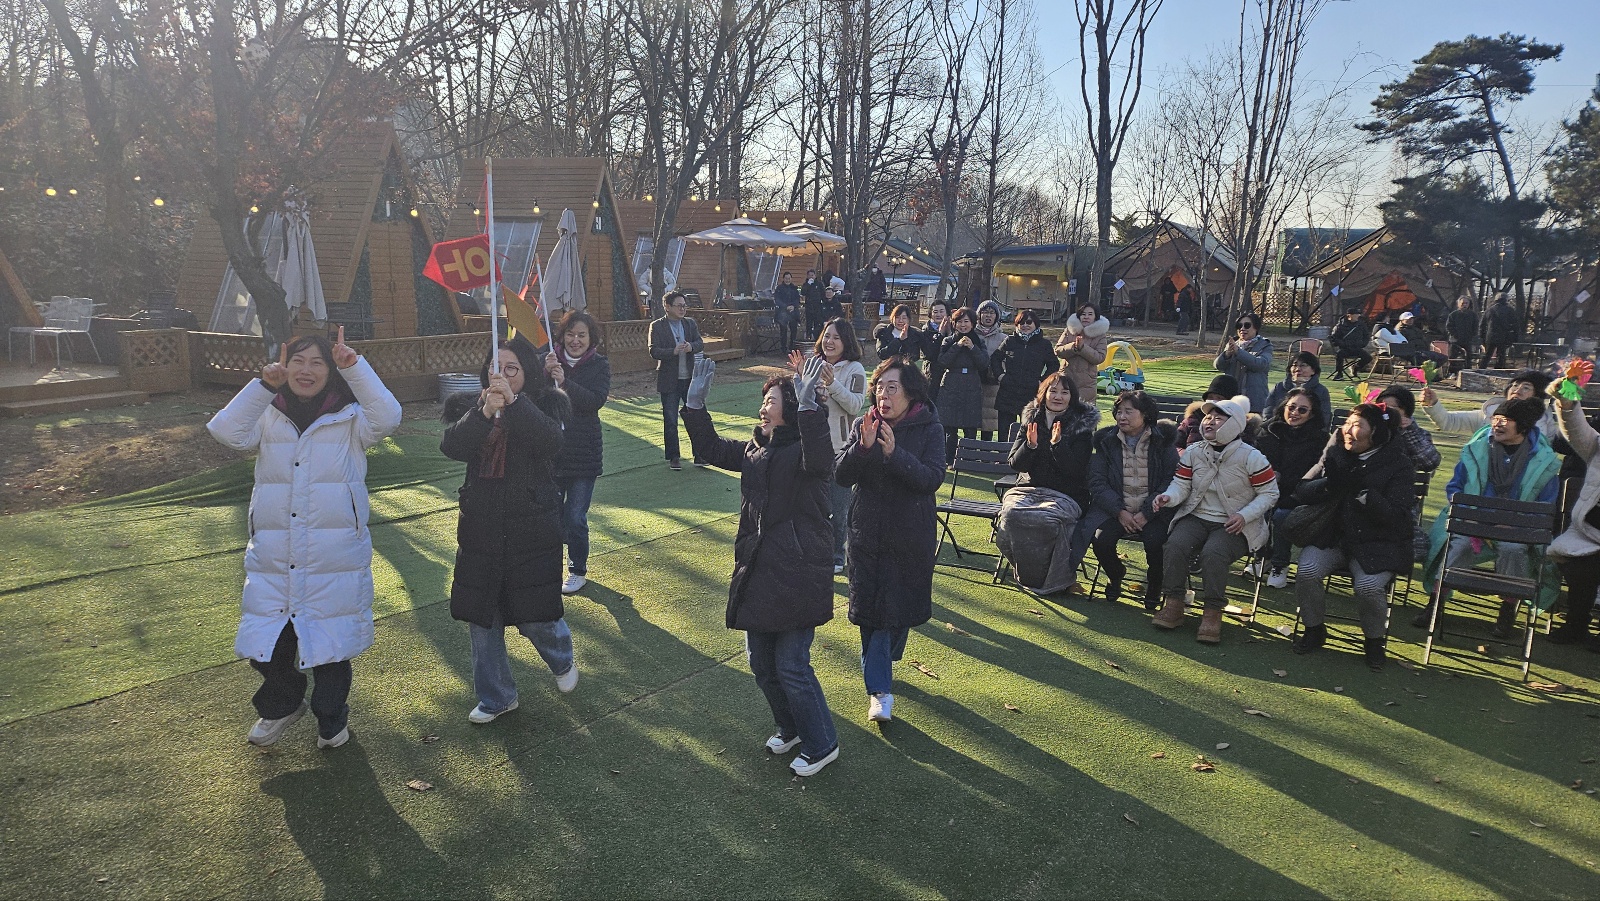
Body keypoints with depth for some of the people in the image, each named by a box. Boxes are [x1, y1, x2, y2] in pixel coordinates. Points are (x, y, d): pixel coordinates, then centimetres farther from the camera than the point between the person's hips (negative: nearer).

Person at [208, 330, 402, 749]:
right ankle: (282, 704, 39)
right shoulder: (268, 418, 8)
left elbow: (387, 418, -20)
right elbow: (226, 431, -10)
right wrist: (263, 384, -17)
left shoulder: (350, 419, -1)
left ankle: (331, 717, 34)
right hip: (272, 559, 3)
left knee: (330, 645, 9)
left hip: (334, 559, -2)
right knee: (265, 646, 8)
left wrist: (355, 367, -23)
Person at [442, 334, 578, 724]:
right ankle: (496, 697, 30)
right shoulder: (471, 407, 4)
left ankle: (562, 660, 36)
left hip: (532, 530, -3)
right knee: (480, 617, 10)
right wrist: (484, 413, -31)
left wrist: (513, 402, -34)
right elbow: (452, 446, -15)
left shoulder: (546, 404, -2)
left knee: (535, 614, 0)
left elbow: (551, 442, -23)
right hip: (480, 529, 3)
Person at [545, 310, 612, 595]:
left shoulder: (599, 365, -2)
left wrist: (564, 382, -28)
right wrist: (545, 373, -26)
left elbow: (596, 400, -17)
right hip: (550, 450, 2)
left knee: (575, 517, -2)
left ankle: (578, 571, 18)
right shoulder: (550, 360, 1)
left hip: (583, 452, -2)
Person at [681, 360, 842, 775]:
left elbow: (818, 462, -37)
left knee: (791, 667, -1)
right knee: (761, 663, 18)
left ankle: (822, 745, 20)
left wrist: (808, 405, -44)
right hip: (756, 576, 8)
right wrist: (695, 402, 7)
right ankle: (790, 728, 41)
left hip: (797, 577, -8)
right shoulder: (754, 452, 10)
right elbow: (710, 448, 19)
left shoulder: (804, 450, -14)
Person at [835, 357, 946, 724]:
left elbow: (933, 479, -20)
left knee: (900, 604, 9)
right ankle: (879, 690, 10)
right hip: (867, 532, 2)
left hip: (911, 535, -1)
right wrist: (863, 447, -25)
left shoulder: (930, 429, -9)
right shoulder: (863, 426, -2)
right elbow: (841, 475, -8)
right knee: (871, 606, 1)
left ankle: (880, 664, 38)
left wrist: (895, 453, -32)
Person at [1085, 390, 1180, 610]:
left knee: (1155, 541, -29)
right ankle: (1116, 574, 12)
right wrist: (1120, 512, -14)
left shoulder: (1163, 441, 1)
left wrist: (1146, 514, -16)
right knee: (1101, 539, -24)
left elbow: (1171, 482, -5)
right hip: (1114, 508, 2)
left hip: (1152, 511, -1)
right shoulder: (1106, 441, 6)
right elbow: (1097, 482, -1)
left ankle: (1154, 586, 6)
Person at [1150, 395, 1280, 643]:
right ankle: (1172, 605, -15)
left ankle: (1213, 613, -19)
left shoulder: (1251, 457, -7)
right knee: (1175, 543, -26)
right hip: (1196, 517, 4)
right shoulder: (1193, 452, 5)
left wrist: (1244, 516, -17)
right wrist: (1169, 496, -22)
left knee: (1213, 552, -32)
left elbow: (1269, 493, -2)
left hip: (1233, 525, -3)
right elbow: (1181, 485, 3)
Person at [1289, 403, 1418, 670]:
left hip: (1375, 545, -3)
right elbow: (1301, 491, 0)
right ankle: (1314, 629, 1)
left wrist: (1360, 490, -23)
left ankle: (1374, 640, 2)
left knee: (1368, 586, -29)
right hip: (1331, 537, 3)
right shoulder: (1335, 455, 6)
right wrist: (1330, 484, -20)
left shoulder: (1399, 465, -4)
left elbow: (1398, 518, -14)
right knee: (1307, 571, -26)